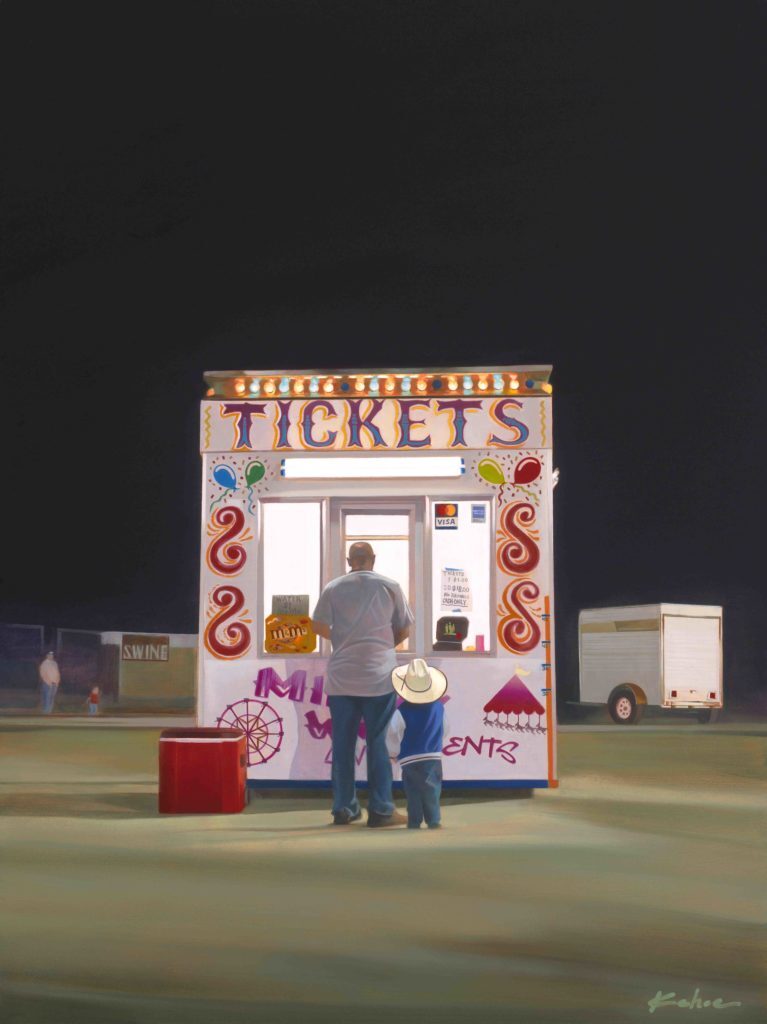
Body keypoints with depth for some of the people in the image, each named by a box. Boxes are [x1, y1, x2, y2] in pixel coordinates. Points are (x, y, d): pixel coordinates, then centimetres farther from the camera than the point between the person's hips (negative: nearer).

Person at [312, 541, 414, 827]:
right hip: (378, 676, -1)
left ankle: (344, 809, 12)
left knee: (343, 743, 7)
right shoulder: (390, 587, 1)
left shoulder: (333, 587, 1)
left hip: (341, 677, 1)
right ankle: (381, 811, 1)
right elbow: (404, 631, 5)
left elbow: (318, 627, 3)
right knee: (379, 742, 2)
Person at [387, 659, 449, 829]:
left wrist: (394, 752, 12)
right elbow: (444, 730, 14)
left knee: (414, 795, 5)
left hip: (410, 761, -3)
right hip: (434, 759, 3)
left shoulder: (402, 712, -11)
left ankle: (414, 823, 5)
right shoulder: (438, 707, 1)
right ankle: (434, 821, 9)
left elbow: (393, 737, -6)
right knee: (432, 791, 12)